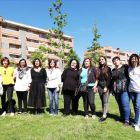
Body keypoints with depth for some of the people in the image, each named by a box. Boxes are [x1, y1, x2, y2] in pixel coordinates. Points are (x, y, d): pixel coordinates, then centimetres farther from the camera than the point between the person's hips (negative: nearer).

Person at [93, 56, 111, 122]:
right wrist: (95, 85, 0)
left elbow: (109, 79, -5)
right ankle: (104, 114, 11)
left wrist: (106, 87, -13)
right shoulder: (99, 69, 15)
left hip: (106, 86, -5)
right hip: (100, 86, 5)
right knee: (102, 101, 6)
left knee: (105, 101, -8)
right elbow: (97, 78, 12)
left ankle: (104, 116, -6)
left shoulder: (108, 68, 2)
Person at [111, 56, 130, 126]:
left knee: (125, 104, -8)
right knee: (120, 105, 9)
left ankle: (126, 120, 0)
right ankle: (122, 118, 20)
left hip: (124, 89, -5)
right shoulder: (113, 70, 18)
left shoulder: (125, 67, 4)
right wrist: (112, 89, 17)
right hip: (116, 90, 5)